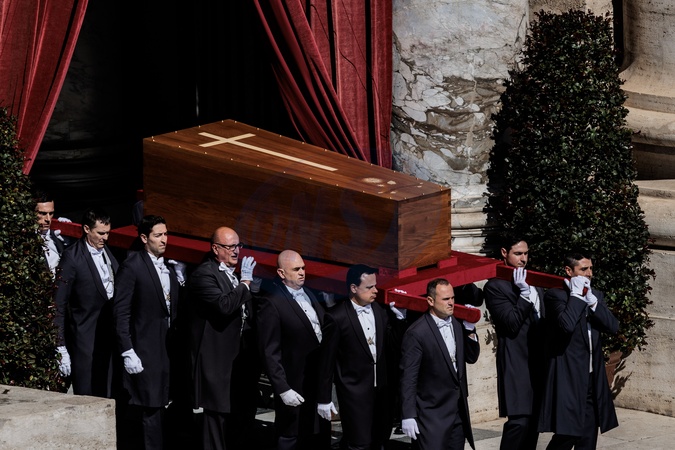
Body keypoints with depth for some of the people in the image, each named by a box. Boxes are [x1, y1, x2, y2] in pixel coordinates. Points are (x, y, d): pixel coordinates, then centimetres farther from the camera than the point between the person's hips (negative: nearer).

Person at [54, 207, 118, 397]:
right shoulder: (72, 257, -9)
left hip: (110, 337, 6)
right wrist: (61, 348, -13)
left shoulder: (108, 253, 10)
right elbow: (59, 305, -9)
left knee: (107, 396, 8)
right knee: (86, 397, -3)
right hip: (85, 338, -6)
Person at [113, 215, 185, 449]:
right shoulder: (132, 266, -8)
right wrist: (128, 352, -15)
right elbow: (121, 312, -11)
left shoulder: (171, 269, 12)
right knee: (151, 411, -6)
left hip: (168, 349, 6)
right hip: (145, 352, -6)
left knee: (160, 409, 7)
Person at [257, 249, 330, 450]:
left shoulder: (307, 293, 7)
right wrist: (283, 389, -20)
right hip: (295, 386, -7)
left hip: (319, 380, 7)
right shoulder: (272, 303, -16)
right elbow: (270, 352, -17)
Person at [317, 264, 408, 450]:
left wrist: (399, 318, -5)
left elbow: (393, 347, 8)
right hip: (354, 391, -6)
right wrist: (324, 399, -5)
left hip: (382, 390, 6)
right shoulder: (336, 317, -11)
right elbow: (327, 360, -7)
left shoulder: (379, 311, 5)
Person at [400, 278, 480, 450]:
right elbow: (408, 378, -13)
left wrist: (470, 329, -4)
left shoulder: (457, 324, 6)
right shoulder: (416, 333, -14)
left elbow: (471, 358, 11)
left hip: (458, 411, 6)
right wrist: (408, 416, -14)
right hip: (432, 414, -6)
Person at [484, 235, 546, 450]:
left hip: (538, 362, 7)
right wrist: (524, 294, -17)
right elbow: (511, 323, -15)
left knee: (533, 421, 8)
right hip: (516, 363, -7)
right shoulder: (495, 286, -7)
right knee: (519, 420, -14)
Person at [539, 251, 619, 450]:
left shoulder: (595, 295, 14)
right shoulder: (555, 295, -8)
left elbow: (613, 326, 1)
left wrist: (591, 300, -8)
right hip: (568, 377, -7)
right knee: (567, 434, -10)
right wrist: (576, 295, -14)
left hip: (592, 377, 7)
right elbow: (567, 325, -25)